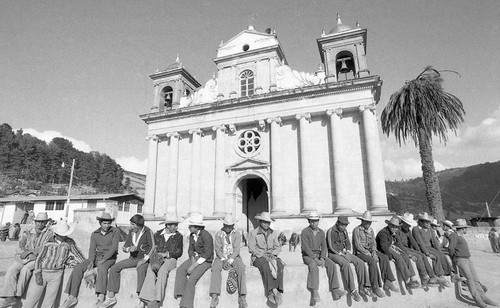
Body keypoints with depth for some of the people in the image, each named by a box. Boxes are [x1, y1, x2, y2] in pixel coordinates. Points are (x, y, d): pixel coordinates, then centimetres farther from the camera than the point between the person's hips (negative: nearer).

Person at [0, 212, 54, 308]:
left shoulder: (49, 233, -2)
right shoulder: (28, 232, 10)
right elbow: (21, 245, 2)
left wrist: (29, 252, -15)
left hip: (37, 259, -4)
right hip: (23, 258, 4)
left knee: (25, 270, -29)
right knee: (11, 270, -19)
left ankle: (17, 295, -18)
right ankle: (10, 297, -18)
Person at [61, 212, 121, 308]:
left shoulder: (116, 231, -7)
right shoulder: (94, 234, 6)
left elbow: (114, 247, -16)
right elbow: (92, 249, 0)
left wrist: (104, 259, -25)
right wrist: (91, 261, -19)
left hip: (110, 258, -5)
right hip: (97, 257, 5)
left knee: (101, 268, -37)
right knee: (78, 268, -18)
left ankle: (100, 298, -44)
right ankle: (72, 298, -15)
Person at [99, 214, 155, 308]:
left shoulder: (148, 232, -10)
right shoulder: (131, 232, 8)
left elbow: (153, 246, -18)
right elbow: (124, 248, 11)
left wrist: (145, 259, -27)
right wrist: (129, 249, -13)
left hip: (144, 259, -7)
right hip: (133, 258, 7)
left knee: (141, 270, -38)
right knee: (113, 269, -10)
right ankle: (111, 297, -1)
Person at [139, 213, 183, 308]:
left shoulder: (178, 236, 9)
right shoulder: (157, 234, 14)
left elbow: (179, 252, 3)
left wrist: (166, 254, -11)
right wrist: (155, 255, -9)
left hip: (170, 259, -2)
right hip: (157, 259, 2)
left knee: (162, 271, -33)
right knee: (150, 270, -30)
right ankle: (150, 300, -36)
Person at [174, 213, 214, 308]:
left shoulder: (206, 236, -19)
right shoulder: (192, 235, 6)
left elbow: (207, 254, -20)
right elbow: (191, 249, 9)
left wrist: (194, 266, -20)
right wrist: (192, 261, -11)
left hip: (206, 261, -7)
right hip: (195, 257, 8)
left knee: (191, 279, -22)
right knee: (180, 270, -16)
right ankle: (181, 294, -13)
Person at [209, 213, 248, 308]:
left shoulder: (237, 234, 3)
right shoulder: (218, 234, 5)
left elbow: (237, 249, -5)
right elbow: (218, 249, 0)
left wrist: (230, 261, -18)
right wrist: (223, 260, -15)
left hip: (234, 257, 0)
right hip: (221, 257, 1)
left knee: (241, 268, -30)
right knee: (215, 268, -30)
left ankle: (242, 297, -31)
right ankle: (214, 297, -33)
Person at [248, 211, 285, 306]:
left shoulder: (273, 233, 16)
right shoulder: (253, 233, 3)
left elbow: (278, 247, 13)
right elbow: (251, 248, -5)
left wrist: (273, 253, -9)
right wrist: (263, 255, -16)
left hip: (271, 256, 4)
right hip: (258, 257, -3)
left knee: (280, 265, -29)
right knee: (266, 266, -36)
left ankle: (271, 294, -32)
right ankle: (275, 291, -35)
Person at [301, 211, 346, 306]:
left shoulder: (321, 232, 9)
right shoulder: (305, 232, -8)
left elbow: (324, 246, 3)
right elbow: (306, 248, -15)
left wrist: (322, 258, -15)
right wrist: (315, 259, -23)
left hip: (319, 255, 5)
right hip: (307, 256, -5)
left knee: (331, 265, -20)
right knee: (313, 266, -35)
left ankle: (335, 291, -22)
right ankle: (314, 293, -41)